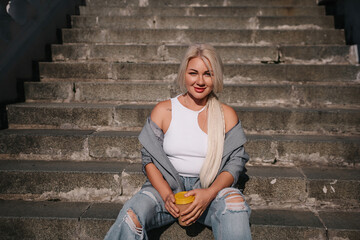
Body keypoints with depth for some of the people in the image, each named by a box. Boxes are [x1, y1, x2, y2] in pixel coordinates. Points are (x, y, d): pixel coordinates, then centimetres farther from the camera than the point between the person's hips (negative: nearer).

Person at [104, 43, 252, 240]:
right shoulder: (163, 111, 4)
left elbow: (235, 163, 0)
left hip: (212, 187, 1)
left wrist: (209, 194, -19)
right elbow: (149, 158, 1)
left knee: (235, 204, -33)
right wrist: (166, 195, -16)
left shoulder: (226, 115, 5)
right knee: (131, 215, -29)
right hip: (167, 185, 0)